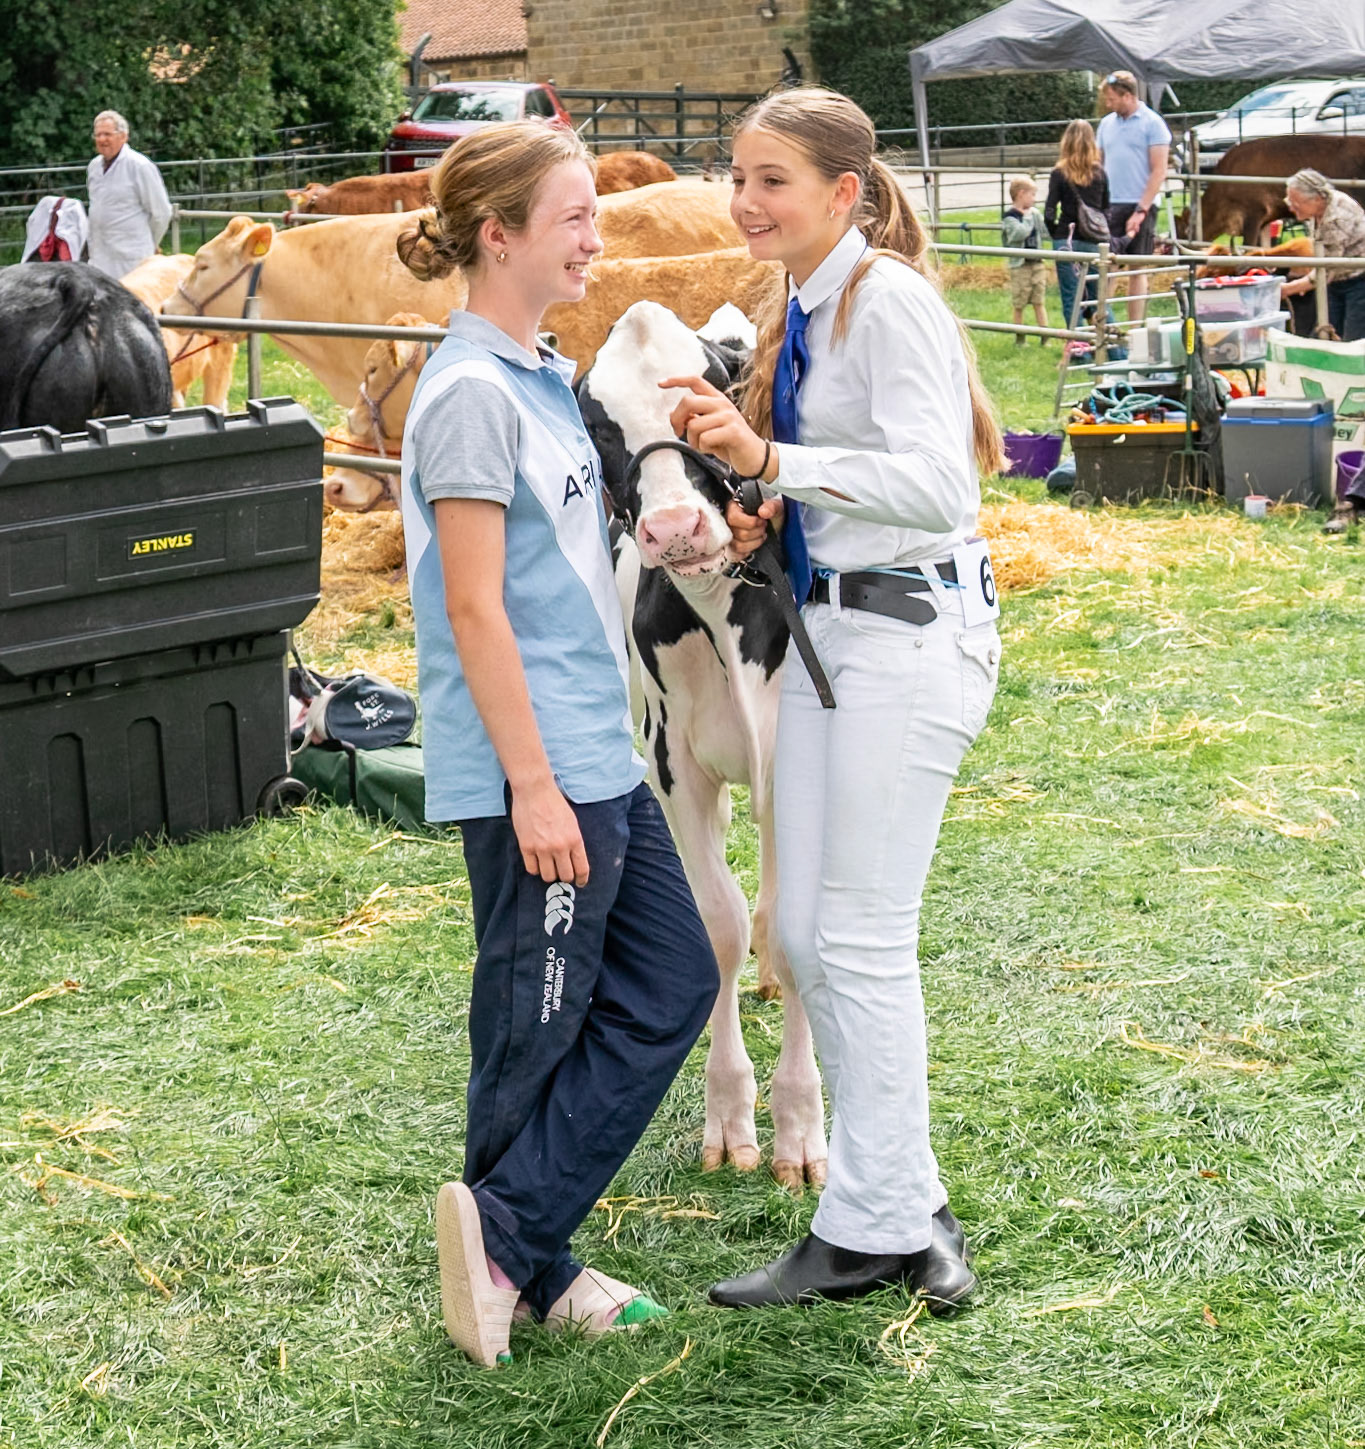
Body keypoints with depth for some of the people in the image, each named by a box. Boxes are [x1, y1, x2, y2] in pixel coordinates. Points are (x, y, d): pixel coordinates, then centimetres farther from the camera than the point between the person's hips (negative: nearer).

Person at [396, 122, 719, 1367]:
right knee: (537, 1024, 1)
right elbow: (475, 611, -19)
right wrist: (532, 785, -19)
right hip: (533, 772, -10)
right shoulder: (472, 393, -16)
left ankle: (513, 1244, 15)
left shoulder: (542, 377, 13)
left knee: (671, 984, 11)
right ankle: (515, 1252, 16)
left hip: (596, 759, 10)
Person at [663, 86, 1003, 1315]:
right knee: (805, 932, 11)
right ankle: (906, 1204, 22)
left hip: (909, 635, -10)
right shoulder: (802, 313, 13)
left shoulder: (886, 300, -15)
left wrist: (768, 459, -31)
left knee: (861, 937, -5)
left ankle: (871, 1231, 8)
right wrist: (774, 517, 6)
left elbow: (936, 486, -26)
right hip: (828, 624, 10)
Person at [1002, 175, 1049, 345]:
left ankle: (1045, 337, 7)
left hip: (1036, 263, 5)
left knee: (1039, 302, 5)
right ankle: (1019, 338, 14)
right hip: (1019, 265, -5)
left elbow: (1045, 232, 11)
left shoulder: (1035, 213, 8)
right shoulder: (1009, 216, -10)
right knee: (1019, 305, 4)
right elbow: (1020, 233, -25)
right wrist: (1028, 217, -14)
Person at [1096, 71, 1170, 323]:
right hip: (1108, 206, 4)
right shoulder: (1107, 124, 12)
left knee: (1137, 270, 3)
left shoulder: (1152, 123, -4)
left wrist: (1141, 210, -15)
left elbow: (1159, 172, -9)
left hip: (1138, 207, -4)